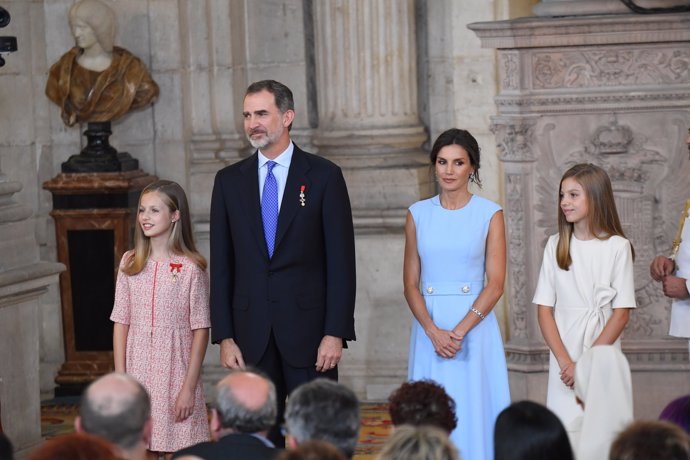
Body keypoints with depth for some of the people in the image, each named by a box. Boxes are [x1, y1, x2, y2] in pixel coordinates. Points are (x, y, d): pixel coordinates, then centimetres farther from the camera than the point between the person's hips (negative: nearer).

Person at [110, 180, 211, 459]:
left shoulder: (190, 268, -5)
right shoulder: (130, 263, 6)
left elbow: (200, 331, -5)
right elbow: (121, 323, 6)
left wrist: (189, 386, -10)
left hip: (175, 371, -3)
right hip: (138, 372, 3)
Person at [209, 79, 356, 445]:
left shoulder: (323, 176, 0)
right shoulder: (229, 181, 9)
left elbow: (340, 260, -3)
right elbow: (221, 265, 8)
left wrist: (335, 333, -10)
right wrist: (224, 336, 1)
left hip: (309, 329, -3)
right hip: (251, 334, 3)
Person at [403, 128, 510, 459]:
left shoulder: (490, 214, 0)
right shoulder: (418, 214, 7)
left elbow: (496, 284, -4)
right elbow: (410, 283, 5)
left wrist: (459, 331, -14)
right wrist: (434, 331, -10)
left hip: (474, 326, -2)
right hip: (429, 329, 2)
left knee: (474, 413, -2)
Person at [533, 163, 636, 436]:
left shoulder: (617, 247, -2)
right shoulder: (555, 245, 5)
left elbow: (622, 312, -5)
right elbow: (544, 309, 3)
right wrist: (565, 362, -8)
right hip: (563, 359, 2)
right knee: (564, 426, -1)